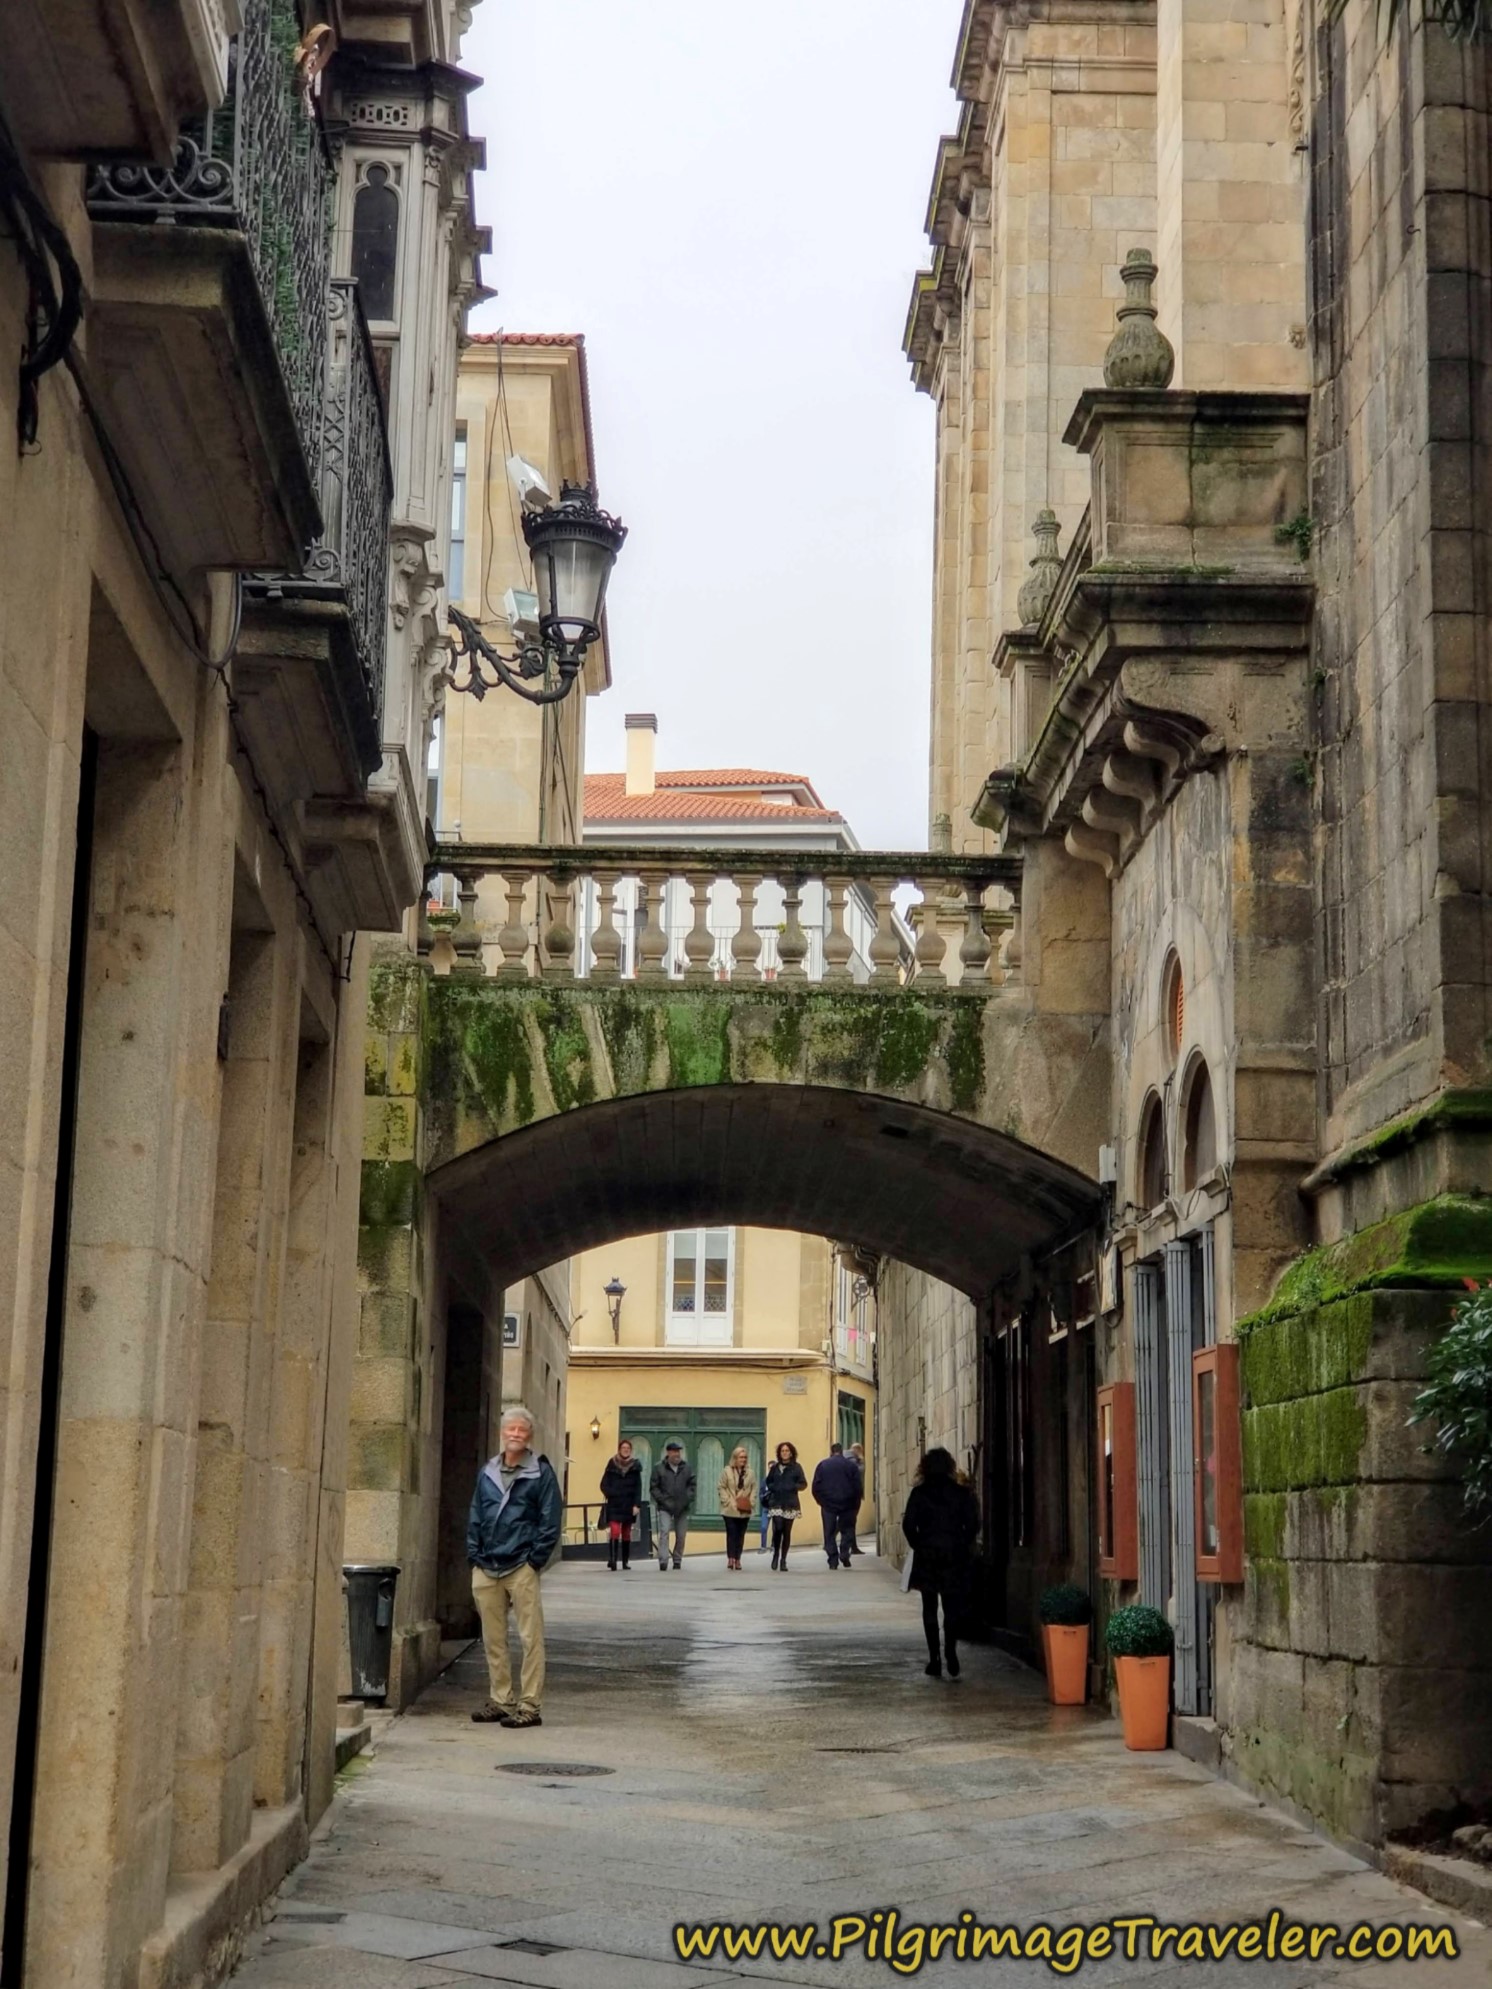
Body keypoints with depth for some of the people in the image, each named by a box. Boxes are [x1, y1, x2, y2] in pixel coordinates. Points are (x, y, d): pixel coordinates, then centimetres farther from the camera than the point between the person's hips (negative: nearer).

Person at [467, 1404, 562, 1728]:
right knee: (493, 1640, 11)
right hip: (486, 1569, 5)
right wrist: (474, 1555, 6)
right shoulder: (487, 1472, 13)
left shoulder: (541, 1473, -1)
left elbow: (551, 1520, -3)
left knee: (530, 1638, -5)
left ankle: (529, 1706, -2)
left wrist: (535, 1560, -9)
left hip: (522, 1569, -5)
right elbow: (475, 1516, 17)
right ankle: (500, 1700, 21)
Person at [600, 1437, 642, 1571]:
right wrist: (611, 1495, -12)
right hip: (614, 1505, -2)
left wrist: (637, 1505, -5)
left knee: (626, 1534, 8)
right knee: (615, 1531, -16)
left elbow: (638, 1488, 3)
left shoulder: (635, 1466, 5)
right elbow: (604, 1485, 3)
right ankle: (612, 1559, -17)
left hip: (629, 1506, 2)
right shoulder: (612, 1464, 2)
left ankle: (625, 1562, 15)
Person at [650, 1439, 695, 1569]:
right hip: (665, 1508, -3)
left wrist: (687, 1500, -7)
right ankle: (663, 1561, -19)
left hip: (682, 1508, 3)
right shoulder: (659, 1468, -1)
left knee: (681, 1535, 6)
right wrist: (664, 1501, -11)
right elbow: (653, 1488, -1)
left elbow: (692, 1485, 8)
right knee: (664, 1532, -16)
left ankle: (677, 1561, 20)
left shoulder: (687, 1468, 6)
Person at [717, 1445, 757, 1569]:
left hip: (745, 1511, 3)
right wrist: (728, 1501, -13)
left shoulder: (750, 1473, 8)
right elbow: (722, 1488, -3)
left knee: (740, 1535, 6)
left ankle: (737, 1559, 12)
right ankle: (730, 1558, -9)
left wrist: (751, 1502, -8)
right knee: (731, 1533, -7)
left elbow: (754, 1489, 6)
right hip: (730, 1510, -3)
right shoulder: (727, 1471, -1)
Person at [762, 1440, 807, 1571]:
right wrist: (773, 1488, -2)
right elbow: (768, 1482, 18)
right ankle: (776, 1554, 6)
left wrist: (792, 1487, -16)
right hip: (776, 1503, 0)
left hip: (790, 1504, 0)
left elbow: (803, 1484, 0)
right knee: (778, 1529, -16)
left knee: (787, 1532, 4)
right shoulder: (775, 1467, 8)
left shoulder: (796, 1467, 3)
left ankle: (783, 1560, 14)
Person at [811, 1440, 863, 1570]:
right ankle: (844, 1554, -5)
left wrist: (820, 1501, 12)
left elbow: (816, 1487, 0)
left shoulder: (822, 1465, 5)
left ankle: (833, 1560, -2)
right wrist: (856, 1503, 9)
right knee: (847, 1530, 12)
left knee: (830, 1533, 5)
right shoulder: (851, 1465, 4)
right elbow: (858, 1486, 0)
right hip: (847, 1504, 0)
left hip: (828, 1504, 0)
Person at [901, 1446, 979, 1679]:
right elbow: (972, 1524, -3)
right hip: (955, 1555, 0)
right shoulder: (961, 1493, -1)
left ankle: (934, 1658, 5)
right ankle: (950, 1649, -16)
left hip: (926, 1555, 0)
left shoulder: (919, 1494, -3)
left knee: (930, 1607, 8)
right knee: (952, 1606, 5)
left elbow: (908, 1524, -6)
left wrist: (918, 1545, 9)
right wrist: (962, 1546, 9)